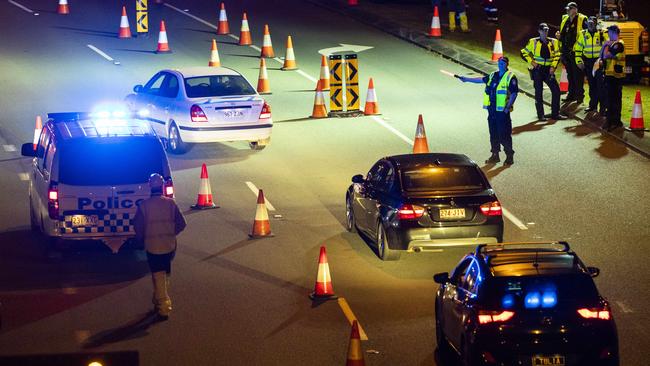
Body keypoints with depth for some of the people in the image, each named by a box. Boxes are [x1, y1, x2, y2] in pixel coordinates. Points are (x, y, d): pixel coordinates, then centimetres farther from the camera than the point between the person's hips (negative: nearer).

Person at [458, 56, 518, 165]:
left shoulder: (510, 77, -7)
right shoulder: (493, 76, 14)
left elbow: (514, 94, -12)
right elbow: (482, 80, 27)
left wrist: (508, 106, -20)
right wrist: (467, 79, 28)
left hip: (502, 111, -7)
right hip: (492, 110, 7)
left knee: (504, 135, -6)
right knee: (493, 133, 11)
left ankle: (509, 157, 1)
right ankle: (495, 155, 20)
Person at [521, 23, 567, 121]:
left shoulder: (553, 42, 7)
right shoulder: (533, 42, 0)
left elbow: (557, 56, 10)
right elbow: (524, 53, 7)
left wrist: (553, 66, -4)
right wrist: (531, 62, -5)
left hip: (548, 70, 3)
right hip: (537, 70, -3)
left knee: (556, 90, -3)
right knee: (539, 92, -1)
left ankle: (555, 113, 6)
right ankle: (540, 115, 5)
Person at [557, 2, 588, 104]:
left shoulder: (582, 20, -6)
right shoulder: (565, 20, 14)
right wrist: (559, 36, 4)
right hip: (566, 52, 7)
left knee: (578, 75, -4)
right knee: (570, 74, 13)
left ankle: (579, 95, 2)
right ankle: (571, 94, 21)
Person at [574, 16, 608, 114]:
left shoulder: (602, 34, -2)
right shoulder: (583, 34, 7)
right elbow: (577, 48, 11)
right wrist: (579, 61, 4)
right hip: (588, 62, 3)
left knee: (600, 85, -9)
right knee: (592, 85, 10)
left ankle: (603, 106, -7)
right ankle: (593, 105, 20)